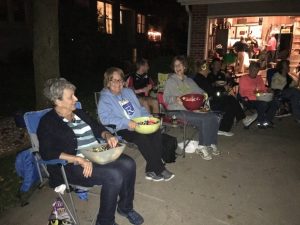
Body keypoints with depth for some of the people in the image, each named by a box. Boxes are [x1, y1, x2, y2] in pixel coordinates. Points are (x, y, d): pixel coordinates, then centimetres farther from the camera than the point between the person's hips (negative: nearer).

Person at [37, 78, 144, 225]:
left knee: (128, 164, -17)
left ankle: (125, 207, 7)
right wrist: (79, 160, -25)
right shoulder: (48, 122, -4)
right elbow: (47, 153, -15)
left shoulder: (79, 113, 17)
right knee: (114, 175, -29)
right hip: (73, 166, -7)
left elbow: (97, 128, 24)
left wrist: (107, 135, 0)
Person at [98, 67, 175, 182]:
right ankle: (160, 169, -18)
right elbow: (105, 119, -15)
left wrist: (149, 117, 3)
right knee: (142, 138, -33)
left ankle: (152, 170, -18)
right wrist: (127, 123, -25)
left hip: (140, 125, 6)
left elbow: (141, 108, 24)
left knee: (156, 132, -23)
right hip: (122, 130, -5)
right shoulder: (104, 99, 0)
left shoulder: (128, 92, 21)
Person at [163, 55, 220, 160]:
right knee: (204, 120, -25)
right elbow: (166, 98, -4)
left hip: (193, 108, 6)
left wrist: (204, 94, -2)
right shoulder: (170, 81, 4)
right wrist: (175, 99, -24)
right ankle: (201, 147, -8)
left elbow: (199, 91, 21)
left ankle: (211, 144, -1)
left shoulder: (189, 81, 22)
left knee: (214, 117, -16)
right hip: (178, 111, -6)